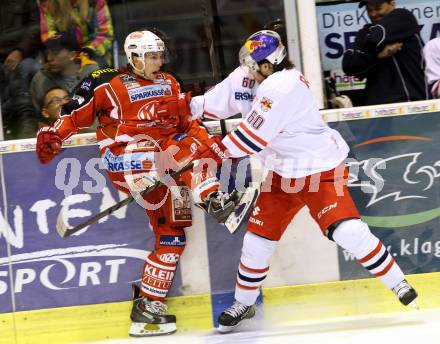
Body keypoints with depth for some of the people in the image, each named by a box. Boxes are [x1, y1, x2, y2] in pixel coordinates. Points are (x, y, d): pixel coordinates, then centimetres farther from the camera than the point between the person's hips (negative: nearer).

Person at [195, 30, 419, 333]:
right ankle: (244, 302, 23)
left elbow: (253, 136, -23)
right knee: (258, 236, 8)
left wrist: (218, 151, -10)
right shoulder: (279, 79, 6)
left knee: (347, 231, -21)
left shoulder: (279, 86, -24)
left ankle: (398, 284, -6)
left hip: (320, 170, -10)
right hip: (284, 173, 10)